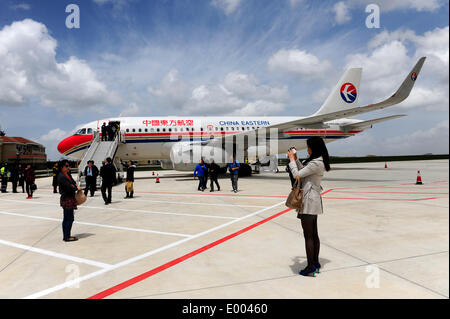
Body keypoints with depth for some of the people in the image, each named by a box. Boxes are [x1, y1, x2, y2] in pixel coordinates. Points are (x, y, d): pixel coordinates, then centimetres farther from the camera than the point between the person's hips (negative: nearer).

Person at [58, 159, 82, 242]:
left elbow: (72, 181, 23)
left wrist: (76, 185, 2)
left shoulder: (68, 174, 12)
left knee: (66, 219, 14)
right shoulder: (61, 176, -17)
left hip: (69, 199, 10)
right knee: (70, 218, -5)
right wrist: (77, 188, -5)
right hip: (67, 199, -10)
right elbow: (69, 187, -20)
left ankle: (66, 236, 22)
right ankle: (67, 237, 2)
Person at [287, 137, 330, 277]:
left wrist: (292, 159, -5)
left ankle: (311, 266, 6)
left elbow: (297, 174, -17)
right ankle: (316, 263, 24)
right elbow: (304, 171, 21)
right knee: (314, 234, 15)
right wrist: (295, 159, 14)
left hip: (309, 201, -10)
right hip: (313, 201, 10)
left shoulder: (316, 163, -19)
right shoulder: (318, 161, 12)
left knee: (308, 236, -2)